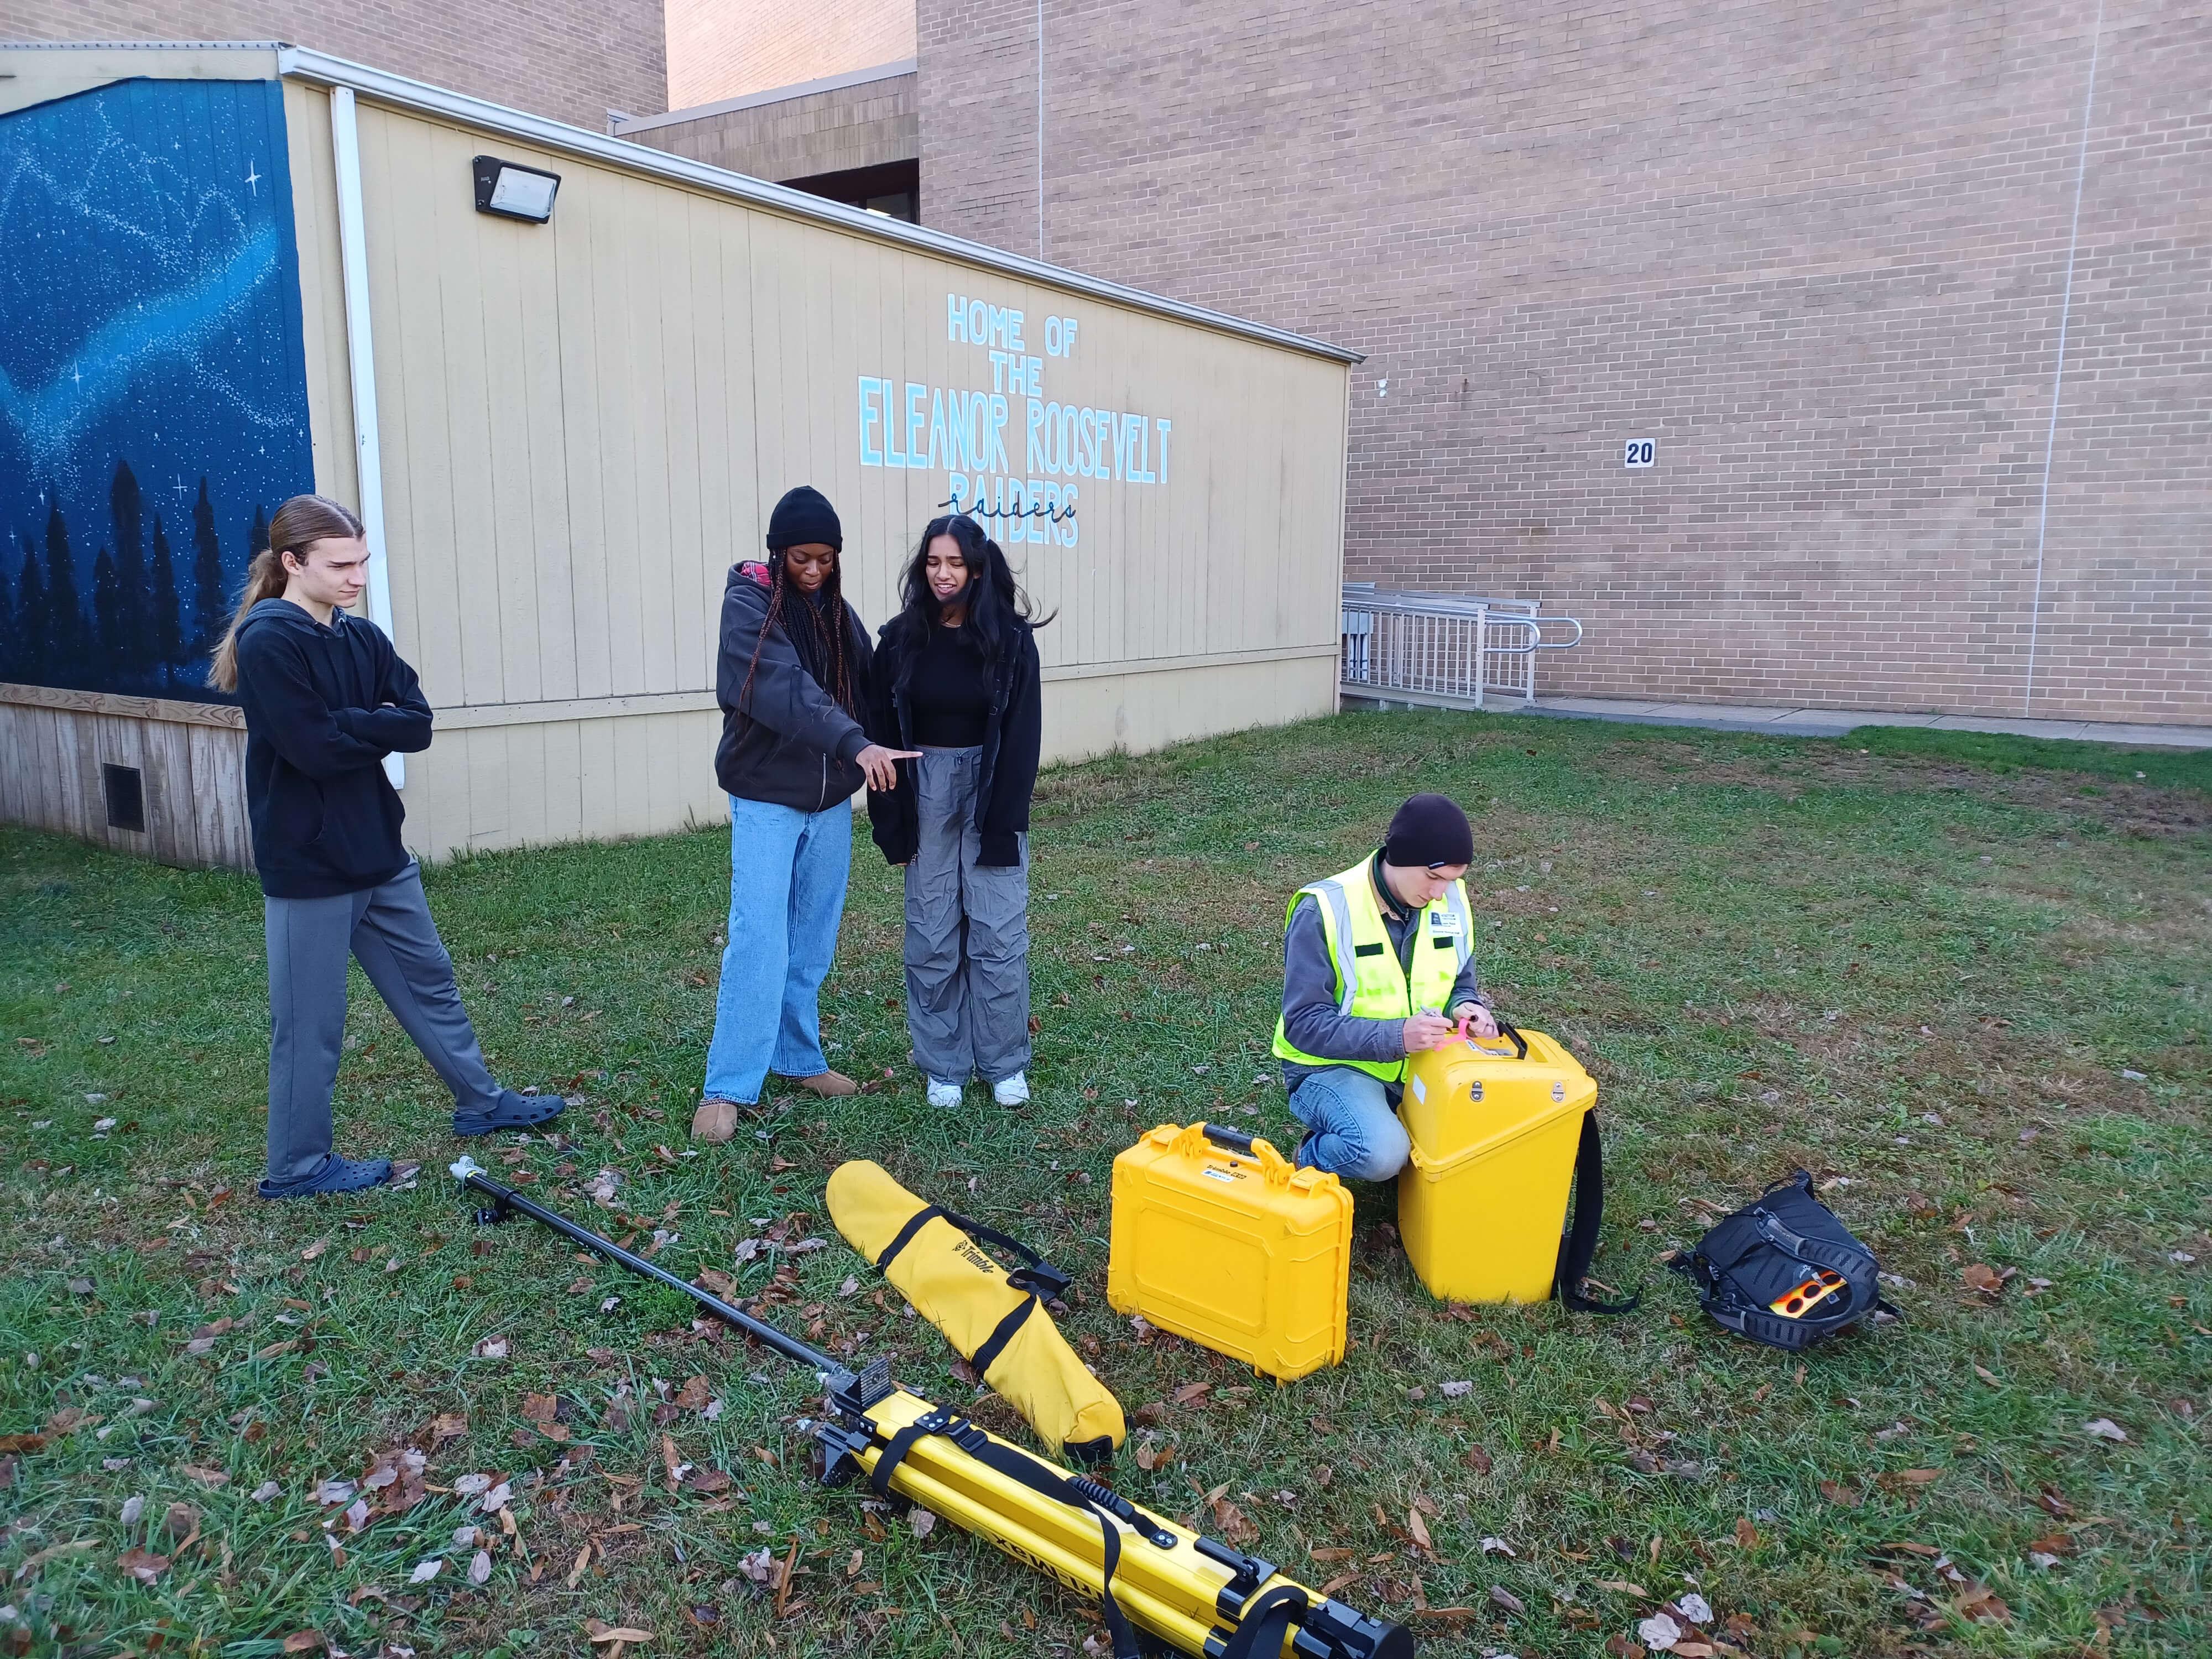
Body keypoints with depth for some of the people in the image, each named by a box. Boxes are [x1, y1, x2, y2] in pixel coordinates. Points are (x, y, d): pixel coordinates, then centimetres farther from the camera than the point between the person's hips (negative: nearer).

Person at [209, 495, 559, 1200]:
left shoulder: (362, 638, 6)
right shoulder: (267, 642, -15)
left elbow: (418, 724, -3)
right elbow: (315, 748, -23)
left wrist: (348, 724, -15)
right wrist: (375, 723, -8)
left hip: (378, 851, 7)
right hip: (308, 865, -7)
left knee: (429, 980, 18)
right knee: (311, 1021, 5)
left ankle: (480, 1102, 33)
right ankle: (297, 1166, 21)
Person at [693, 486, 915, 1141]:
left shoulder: (835, 609, 8)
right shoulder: (748, 603, -13)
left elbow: (868, 687, 6)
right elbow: (786, 689, -28)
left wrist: (872, 761, -8)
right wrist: (855, 744, -41)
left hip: (830, 798, 6)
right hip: (767, 797, -5)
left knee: (813, 941, 11)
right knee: (759, 939, -8)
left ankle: (799, 1057, 25)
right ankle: (727, 1087, -1)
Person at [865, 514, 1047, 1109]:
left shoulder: (1011, 638, -5)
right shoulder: (902, 638, 0)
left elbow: (1022, 736, -6)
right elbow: (884, 731, 2)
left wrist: (1003, 823, -10)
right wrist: (891, 820, -3)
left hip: (992, 791, -1)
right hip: (927, 793, 2)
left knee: (999, 935, 1)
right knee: (932, 937, 5)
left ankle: (1004, 1064, 16)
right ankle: (944, 1066, 17)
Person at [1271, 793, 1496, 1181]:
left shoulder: (1452, 899, -2)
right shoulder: (1324, 909, -20)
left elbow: (1460, 985, 12)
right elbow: (1303, 1024, -21)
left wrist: (1465, 1008, -13)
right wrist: (1396, 1035, -32)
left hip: (1420, 1061, 6)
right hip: (1332, 1065, -6)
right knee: (1382, 1152, -34)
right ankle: (1311, 1159, 1)